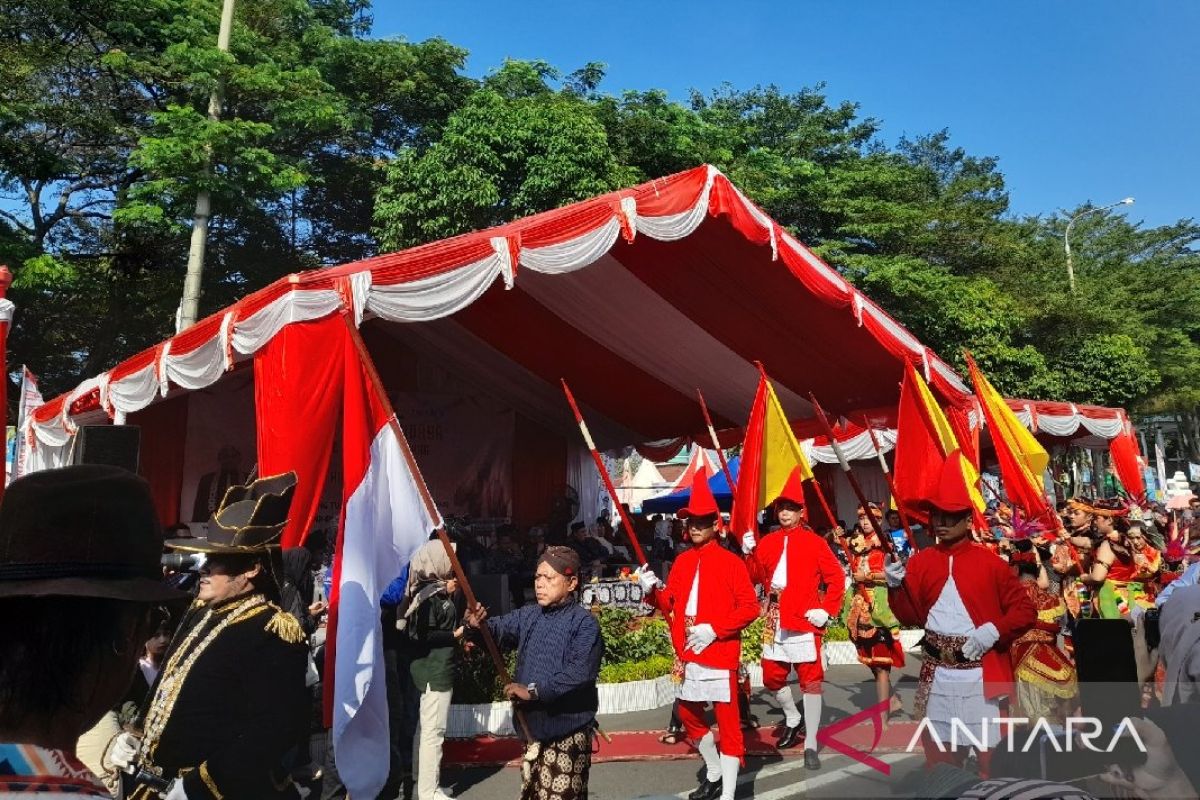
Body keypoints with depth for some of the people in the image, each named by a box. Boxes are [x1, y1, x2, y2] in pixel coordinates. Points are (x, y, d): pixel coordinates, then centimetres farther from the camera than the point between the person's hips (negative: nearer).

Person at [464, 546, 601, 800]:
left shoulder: (584, 623, -14)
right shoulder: (527, 616, 8)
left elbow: (580, 672, -26)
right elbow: (499, 629, -3)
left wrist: (535, 691, -27)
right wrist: (479, 625, -25)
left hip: (568, 732, -7)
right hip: (533, 727, 7)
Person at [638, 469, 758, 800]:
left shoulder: (730, 561, -8)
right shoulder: (682, 561, 8)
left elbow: (750, 608, -12)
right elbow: (670, 605, 10)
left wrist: (714, 629, -19)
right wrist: (652, 592, -10)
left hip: (720, 654, -6)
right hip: (688, 654, 7)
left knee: (728, 721, 1)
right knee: (688, 714, 18)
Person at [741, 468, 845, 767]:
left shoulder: (815, 542, -4)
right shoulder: (767, 542, 8)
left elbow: (836, 579, -3)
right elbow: (756, 578, 5)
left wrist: (827, 610, -11)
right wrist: (749, 553, -10)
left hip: (804, 619, -5)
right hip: (774, 620, 5)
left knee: (810, 681, -1)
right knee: (772, 677, 13)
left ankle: (810, 746, 8)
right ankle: (793, 719, 39)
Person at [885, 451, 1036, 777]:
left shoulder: (989, 562, -3)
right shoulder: (921, 561, 4)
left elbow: (1026, 609, -2)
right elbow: (911, 617, 4)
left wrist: (994, 631, -17)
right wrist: (896, 587, -12)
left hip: (981, 674, -3)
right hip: (936, 674, 3)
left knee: (987, 755, 7)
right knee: (939, 754, 14)